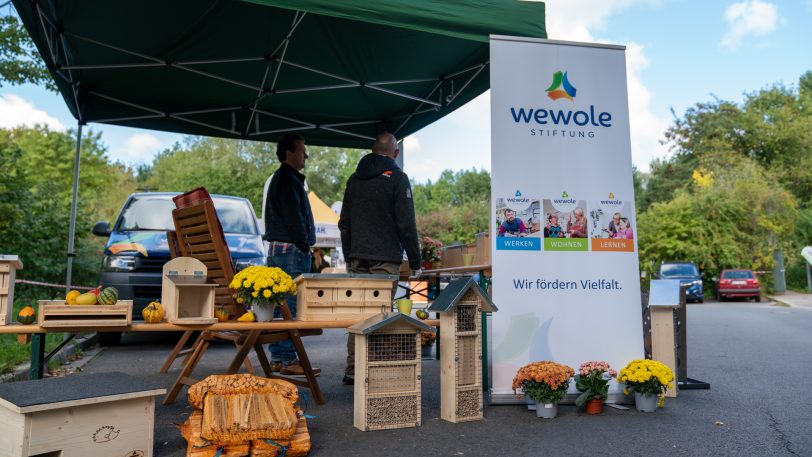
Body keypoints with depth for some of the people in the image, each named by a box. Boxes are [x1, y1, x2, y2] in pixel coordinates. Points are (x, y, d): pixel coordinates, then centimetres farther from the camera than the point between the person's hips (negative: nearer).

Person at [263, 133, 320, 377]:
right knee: (291, 306, -8)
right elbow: (294, 218, -18)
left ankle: (277, 359, 17)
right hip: (291, 249, -11)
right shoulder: (288, 180, -11)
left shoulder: (279, 179, 22)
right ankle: (288, 360, -4)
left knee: (279, 305, 11)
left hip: (277, 249, 11)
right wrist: (304, 246, -13)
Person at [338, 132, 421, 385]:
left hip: (358, 259, 5)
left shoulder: (354, 179, 15)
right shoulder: (397, 177, -4)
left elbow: (344, 224, 19)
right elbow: (406, 224, -8)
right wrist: (415, 262, -3)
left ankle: (353, 371, 14)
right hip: (385, 259, -5)